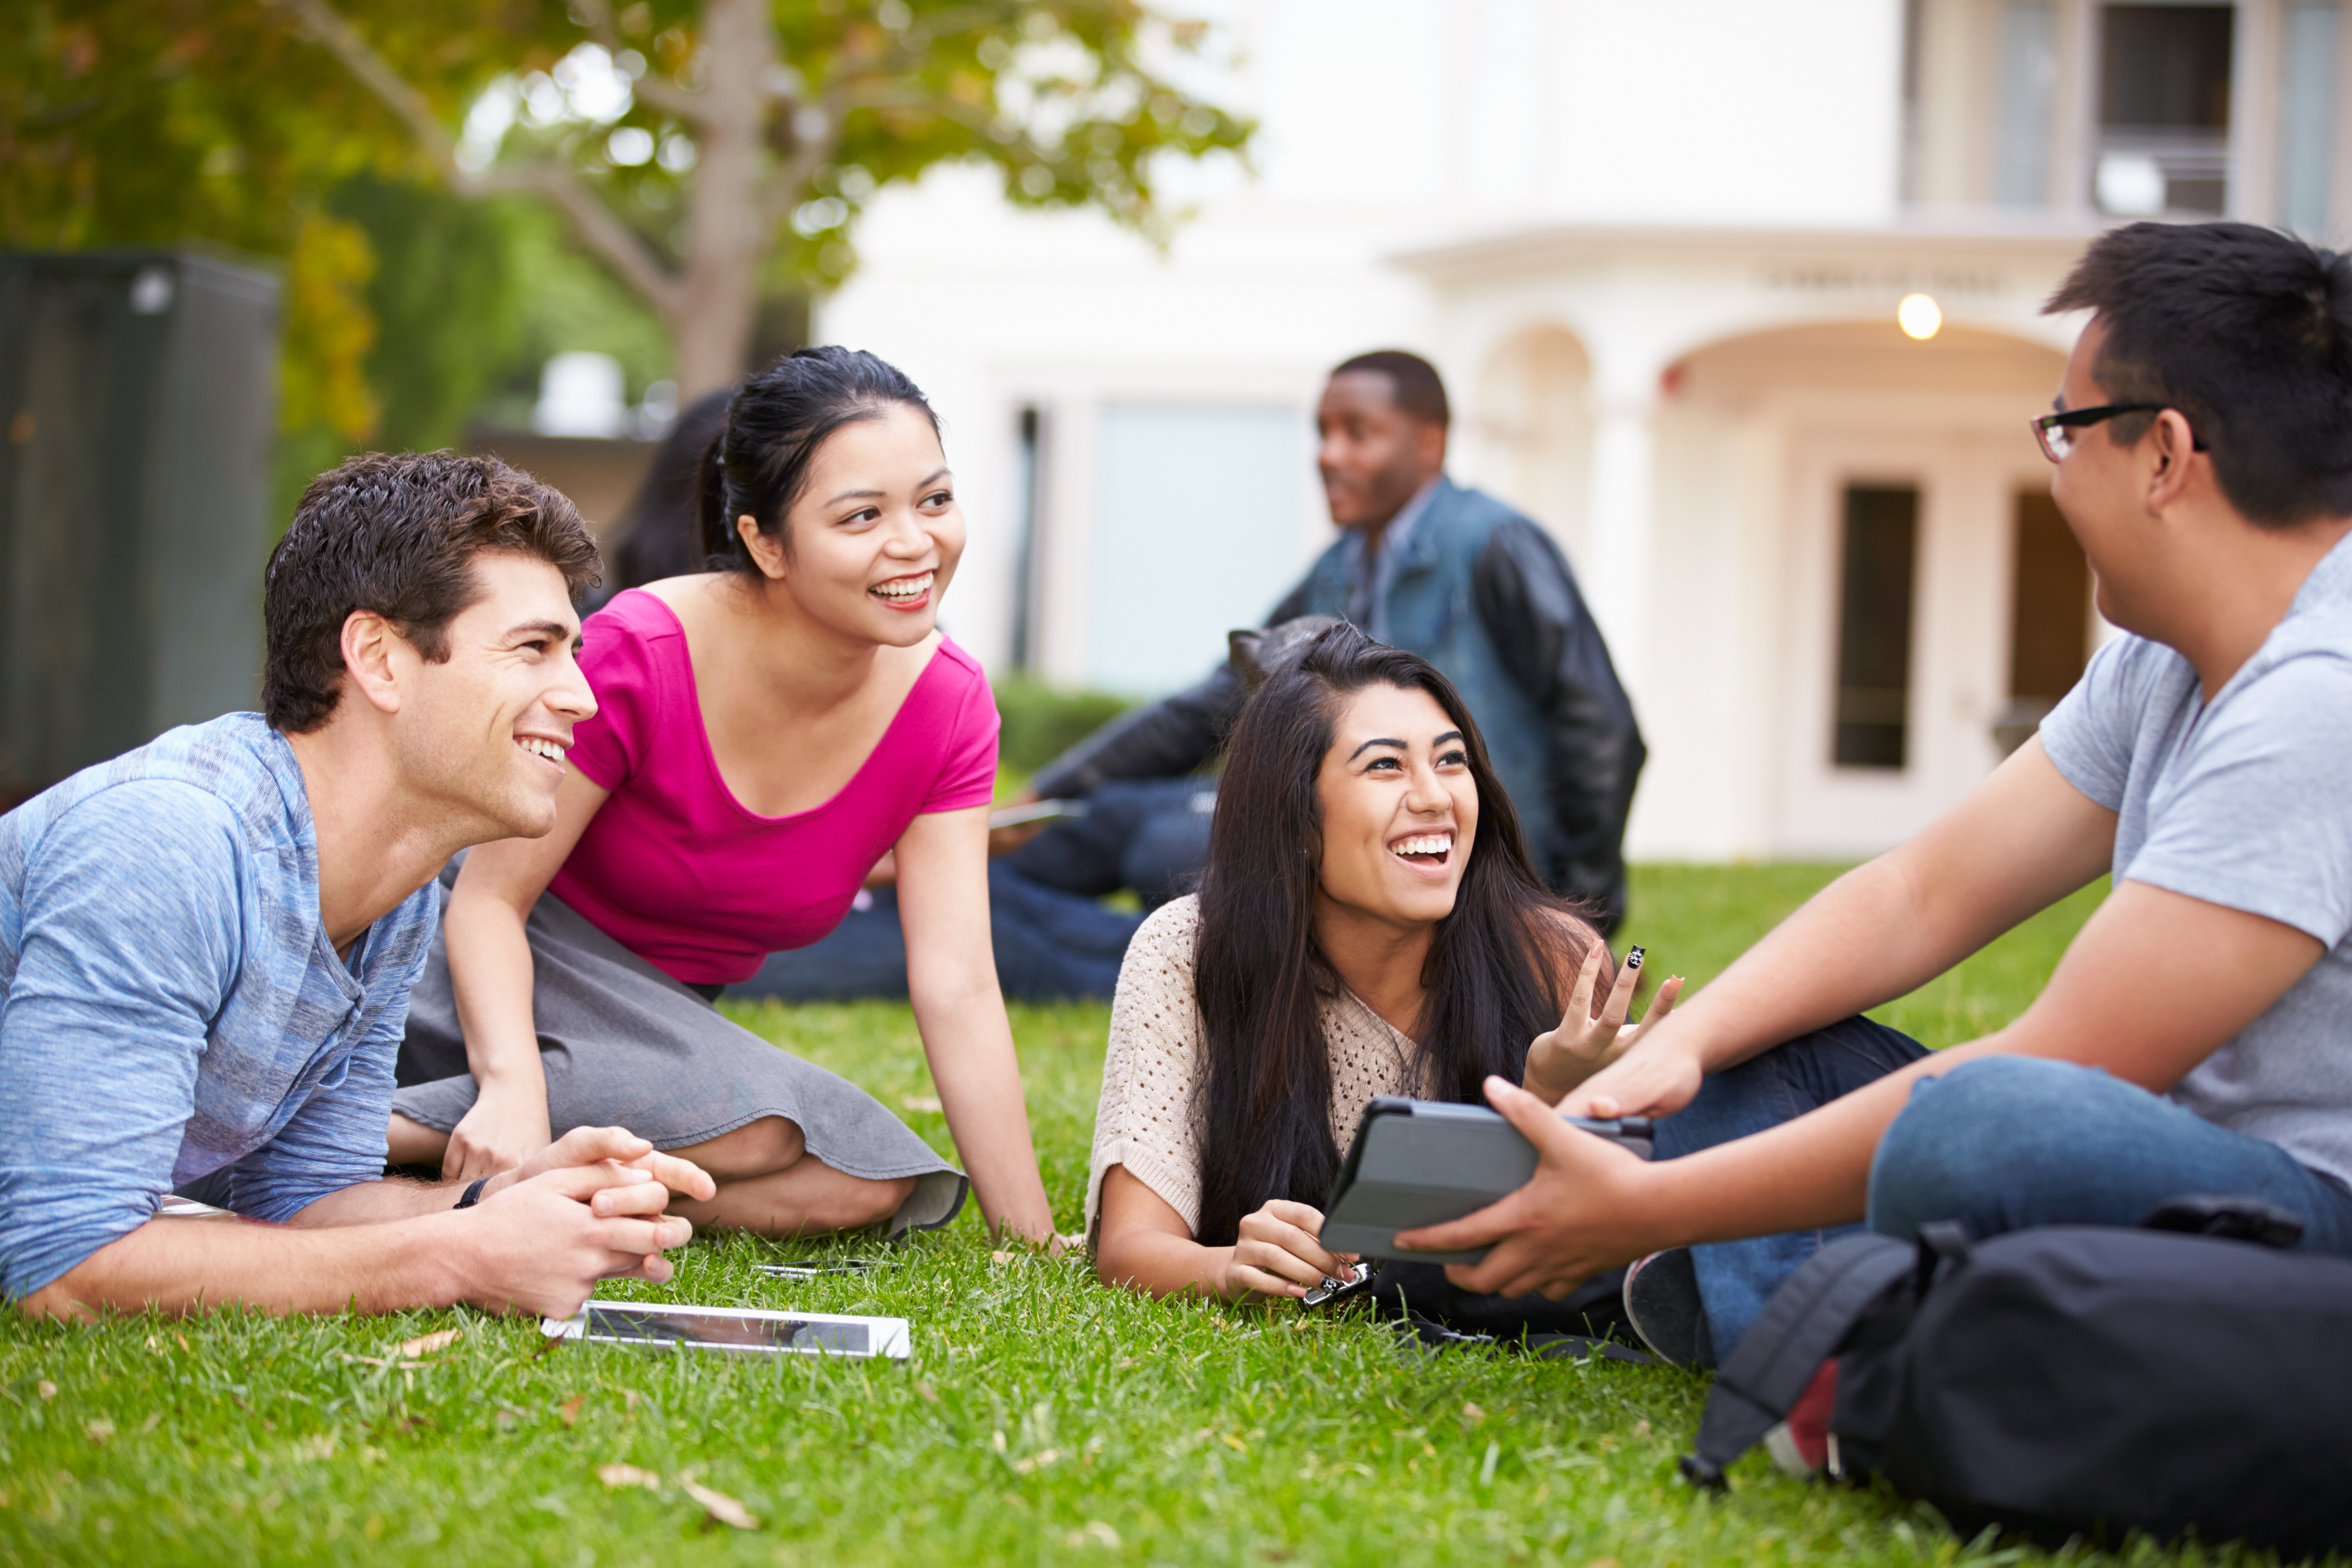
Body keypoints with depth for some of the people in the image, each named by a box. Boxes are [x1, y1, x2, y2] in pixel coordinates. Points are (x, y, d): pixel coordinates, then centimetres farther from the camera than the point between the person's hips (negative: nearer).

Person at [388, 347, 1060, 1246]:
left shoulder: (948, 708, -12)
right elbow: (490, 897, -21)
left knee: (872, 1186, -23)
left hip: (660, 1019, 6)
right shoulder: (638, 654, -25)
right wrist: (514, 1084, -40)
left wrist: (1036, 1241, -20)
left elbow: (957, 986, -14)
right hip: (514, 966, -6)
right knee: (756, 1121, -33)